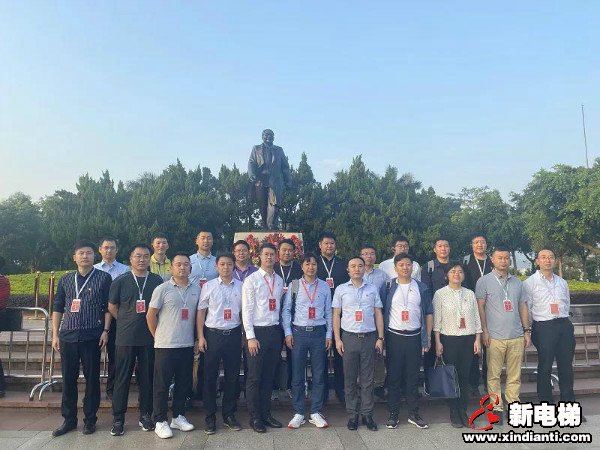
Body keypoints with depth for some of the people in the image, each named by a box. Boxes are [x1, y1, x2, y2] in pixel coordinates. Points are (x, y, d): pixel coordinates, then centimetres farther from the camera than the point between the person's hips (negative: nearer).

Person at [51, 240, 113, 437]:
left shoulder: (104, 278, 0)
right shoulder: (65, 280, 10)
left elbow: (108, 307, -1)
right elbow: (57, 308, 12)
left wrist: (105, 331, -8)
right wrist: (55, 334, 6)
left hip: (92, 337, -3)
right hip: (68, 337, 3)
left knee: (92, 378, 5)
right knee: (68, 379, 10)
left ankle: (90, 419, 18)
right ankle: (69, 419, 24)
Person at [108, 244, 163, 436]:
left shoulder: (157, 281, 3)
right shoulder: (121, 281, 1)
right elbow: (112, 307, 8)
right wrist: (127, 322, 7)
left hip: (150, 337, 1)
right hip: (126, 338, -1)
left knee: (147, 377, 9)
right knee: (122, 377, 5)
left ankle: (145, 415, 22)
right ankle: (118, 419, 18)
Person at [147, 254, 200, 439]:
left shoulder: (196, 289, 5)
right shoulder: (162, 289, -7)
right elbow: (150, 315, -3)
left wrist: (196, 336, 10)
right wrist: (158, 337, 2)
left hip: (187, 345, 4)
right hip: (166, 345, -4)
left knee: (184, 383, 13)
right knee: (162, 385, 5)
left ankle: (178, 417, 29)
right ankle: (160, 422, 18)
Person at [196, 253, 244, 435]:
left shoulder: (241, 286, 2)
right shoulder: (209, 286, 0)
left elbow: (244, 312, 8)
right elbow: (201, 312, 2)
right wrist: (201, 337, -3)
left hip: (234, 335, 1)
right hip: (213, 334, -1)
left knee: (232, 376, 9)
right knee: (210, 376, 5)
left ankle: (229, 414, 25)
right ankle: (210, 417, 19)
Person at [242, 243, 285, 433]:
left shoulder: (279, 280, 9)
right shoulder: (251, 280, -6)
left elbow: (280, 307, 13)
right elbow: (246, 310, -9)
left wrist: (283, 332, 8)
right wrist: (250, 337, -13)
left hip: (275, 331, 5)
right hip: (257, 331, -5)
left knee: (269, 375, 14)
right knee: (254, 377, 4)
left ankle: (266, 413, 27)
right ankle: (255, 417, 18)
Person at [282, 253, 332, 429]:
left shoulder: (324, 286, 4)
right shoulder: (294, 285, 1)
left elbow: (328, 312, 8)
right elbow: (286, 310, 4)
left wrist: (329, 335, 6)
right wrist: (288, 332, -1)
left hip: (318, 332, 1)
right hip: (298, 332, -1)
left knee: (319, 375, 7)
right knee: (297, 375, 5)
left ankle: (316, 413, 20)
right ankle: (298, 413, 18)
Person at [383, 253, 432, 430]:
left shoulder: (421, 288, 4)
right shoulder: (388, 288, 0)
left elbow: (428, 313, 8)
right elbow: (381, 312, 1)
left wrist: (428, 337, 5)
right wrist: (381, 337, -4)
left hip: (414, 337, 1)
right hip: (394, 336, -1)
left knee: (413, 377, 9)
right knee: (394, 377, 5)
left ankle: (414, 414, 22)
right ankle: (393, 414, 16)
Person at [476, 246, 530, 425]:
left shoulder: (517, 282, 15)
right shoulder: (484, 281, 0)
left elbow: (523, 307, 17)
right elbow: (480, 307, -3)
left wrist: (527, 330, 11)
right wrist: (484, 331, -8)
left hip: (517, 336, 4)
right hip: (495, 337, -4)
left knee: (515, 375, 8)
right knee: (494, 374, 0)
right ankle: (497, 408, 10)